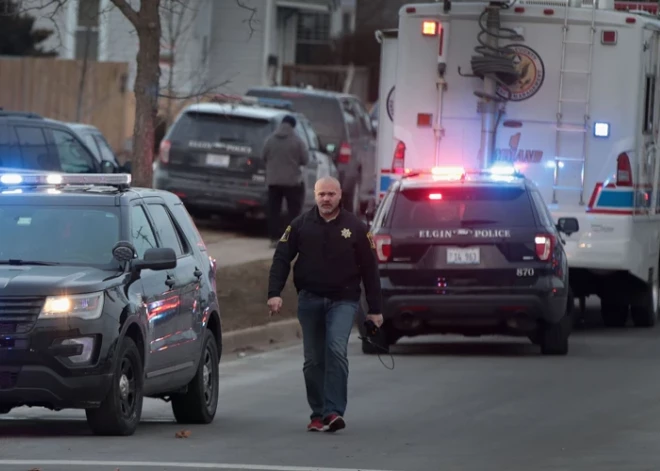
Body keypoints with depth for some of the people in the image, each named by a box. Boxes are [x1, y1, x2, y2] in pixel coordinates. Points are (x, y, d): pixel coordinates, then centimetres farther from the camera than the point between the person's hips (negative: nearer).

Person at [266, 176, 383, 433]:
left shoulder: (355, 227, 2)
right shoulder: (300, 225, 5)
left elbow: (370, 268, 5)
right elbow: (281, 259, 4)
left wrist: (374, 309, 3)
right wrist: (274, 293, -10)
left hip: (343, 300, -2)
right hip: (310, 300, 2)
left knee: (336, 350, -20)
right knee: (313, 360, 5)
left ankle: (334, 412, -24)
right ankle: (318, 415, 15)